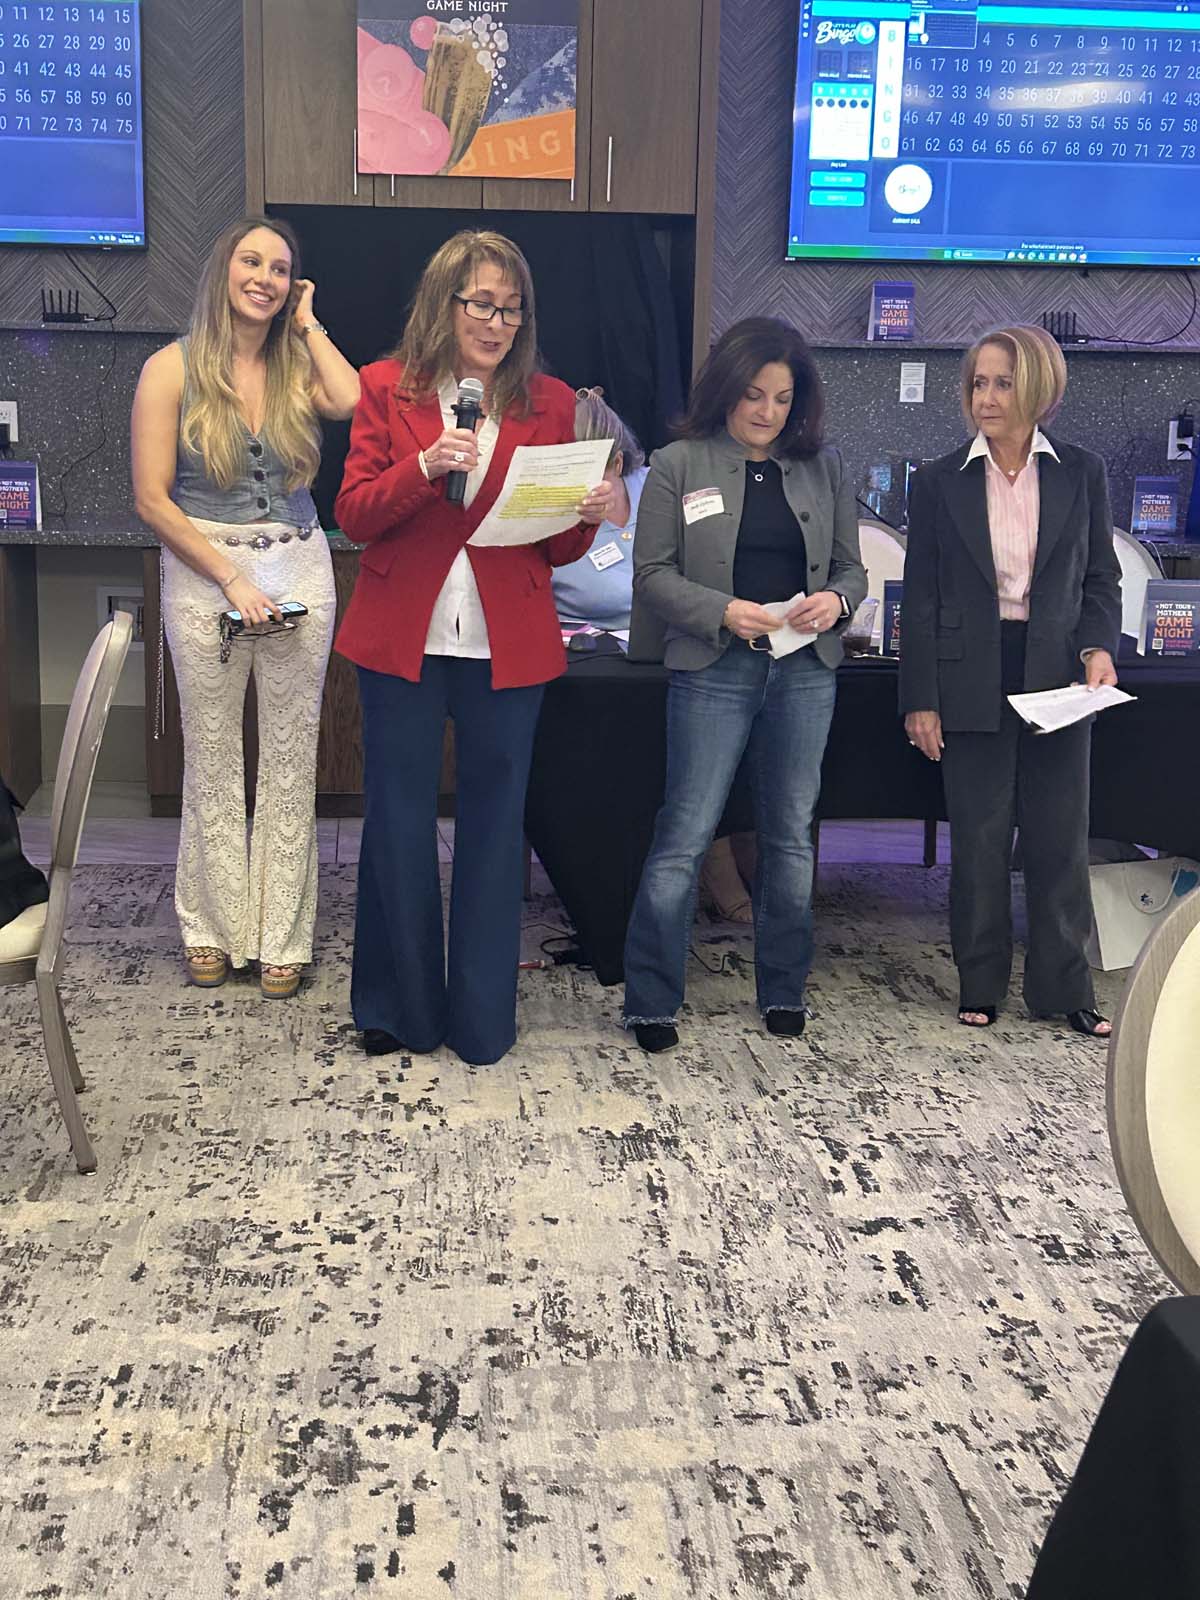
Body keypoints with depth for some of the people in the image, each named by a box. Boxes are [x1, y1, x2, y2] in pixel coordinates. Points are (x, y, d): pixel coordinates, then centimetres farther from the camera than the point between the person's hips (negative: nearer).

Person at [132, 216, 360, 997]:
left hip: (299, 570, 2)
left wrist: (308, 325, -4)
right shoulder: (174, 369, -3)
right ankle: (214, 929, 21)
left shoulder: (298, 365, 6)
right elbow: (153, 499, -7)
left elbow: (357, 402, -17)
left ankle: (282, 937, 15)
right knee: (212, 760, 7)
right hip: (204, 572, -2)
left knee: (291, 759, 5)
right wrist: (232, 579, -13)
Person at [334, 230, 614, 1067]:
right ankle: (399, 1011, 23)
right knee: (399, 826, 7)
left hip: (508, 648, 1)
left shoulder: (550, 403, 7)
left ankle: (482, 1019, 21)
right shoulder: (387, 388, 4)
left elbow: (557, 549, 7)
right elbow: (355, 516, -2)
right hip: (403, 642, 0)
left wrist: (589, 515, -14)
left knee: (494, 827, 8)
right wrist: (424, 468, -18)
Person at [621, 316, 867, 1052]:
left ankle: (784, 990, 25)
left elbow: (852, 568, 12)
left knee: (791, 834, 11)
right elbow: (652, 574, -3)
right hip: (714, 670, -3)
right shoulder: (680, 465, 0)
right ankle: (651, 1000, 7)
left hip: (805, 670, 3)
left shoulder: (824, 468, 9)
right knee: (686, 835, -4)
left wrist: (835, 599, -11)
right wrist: (725, 612, -18)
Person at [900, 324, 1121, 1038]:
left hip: (1057, 675, 1)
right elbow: (921, 597, 1)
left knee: (1061, 838, 6)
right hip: (973, 682, 0)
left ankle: (1065, 988, 18)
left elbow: (1102, 578, 8)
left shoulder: (1081, 472, 4)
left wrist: (1099, 648, -10)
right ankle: (982, 985, 20)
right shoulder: (940, 481, 2)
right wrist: (920, 699, -3)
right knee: (980, 839, 7)